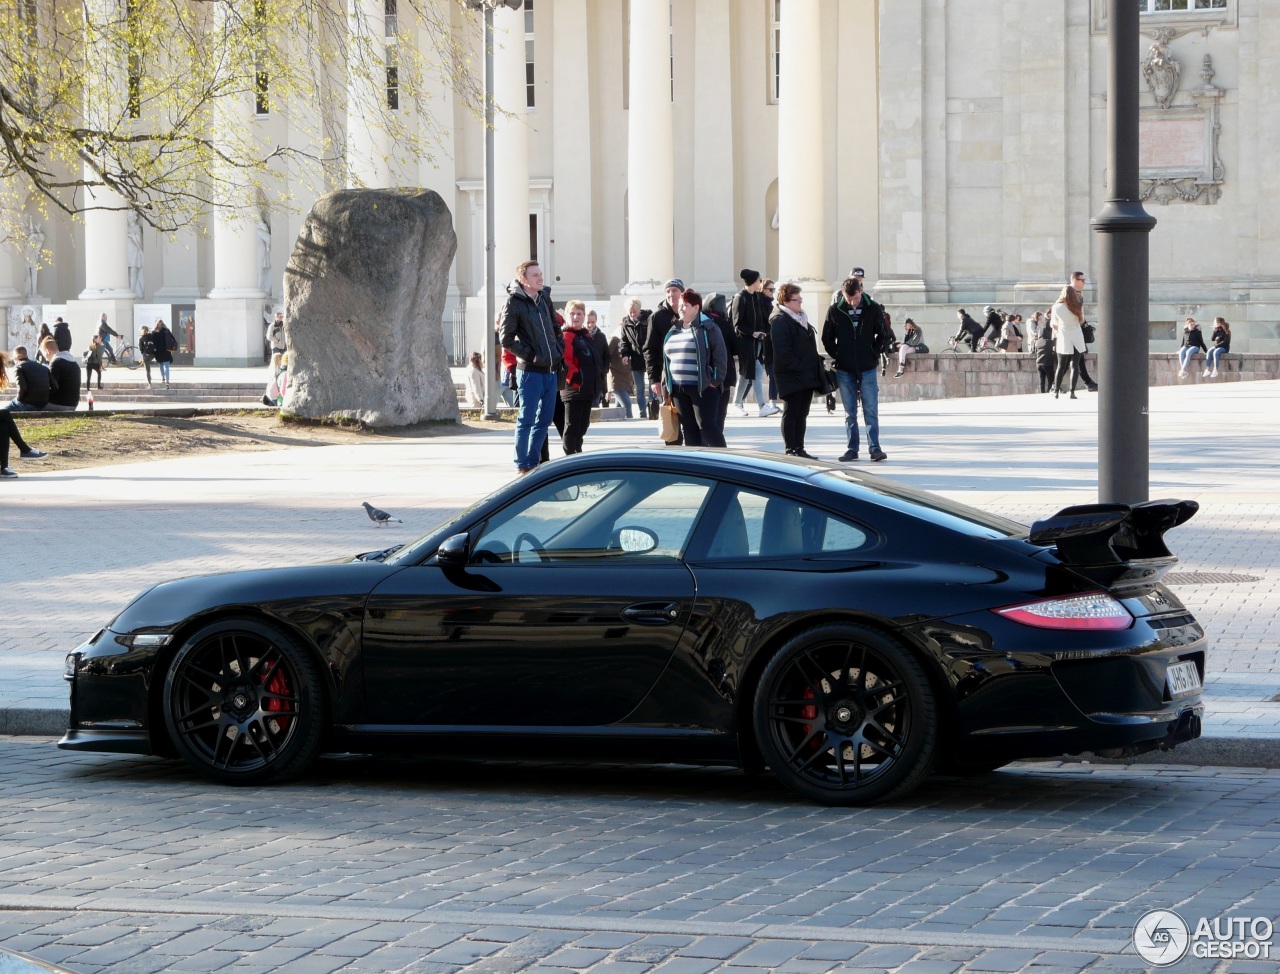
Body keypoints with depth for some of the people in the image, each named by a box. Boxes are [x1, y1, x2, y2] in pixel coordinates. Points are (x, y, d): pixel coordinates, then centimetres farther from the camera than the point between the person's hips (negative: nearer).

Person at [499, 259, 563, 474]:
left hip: (550, 370, 7)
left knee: (545, 419, 11)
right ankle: (522, 466, 5)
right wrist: (530, 355, -13)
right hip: (530, 371, -7)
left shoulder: (544, 297, 10)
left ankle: (533, 461, 20)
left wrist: (559, 350, 9)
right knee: (526, 419, -2)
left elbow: (555, 328, 22)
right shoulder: (514, 303, -10)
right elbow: (506, 339, -10)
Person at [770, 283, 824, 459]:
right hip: (792, 377, -9)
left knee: (802, 414, 12)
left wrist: (817, 364, 14)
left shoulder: (801, 318, 17)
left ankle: (799, 450, 17)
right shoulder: (780, 321, -13)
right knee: (791, 413, -3)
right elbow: (782, 352, -20)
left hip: (807, 377, 9)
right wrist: (799, 369, -21)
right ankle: (791, 450, 0)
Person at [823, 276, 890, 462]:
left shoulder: (873, 309, -4)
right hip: (845, 370, 1)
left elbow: (883, 335, 6)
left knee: (871, 411, -4)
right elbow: (827, 338, 7)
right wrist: (836, 356, 0)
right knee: (850, 412, 7)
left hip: (868, 369, -1)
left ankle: (874, 447, -1)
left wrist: (874, 355, 0)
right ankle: (852, 449, 11)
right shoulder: (835, 311, -3)